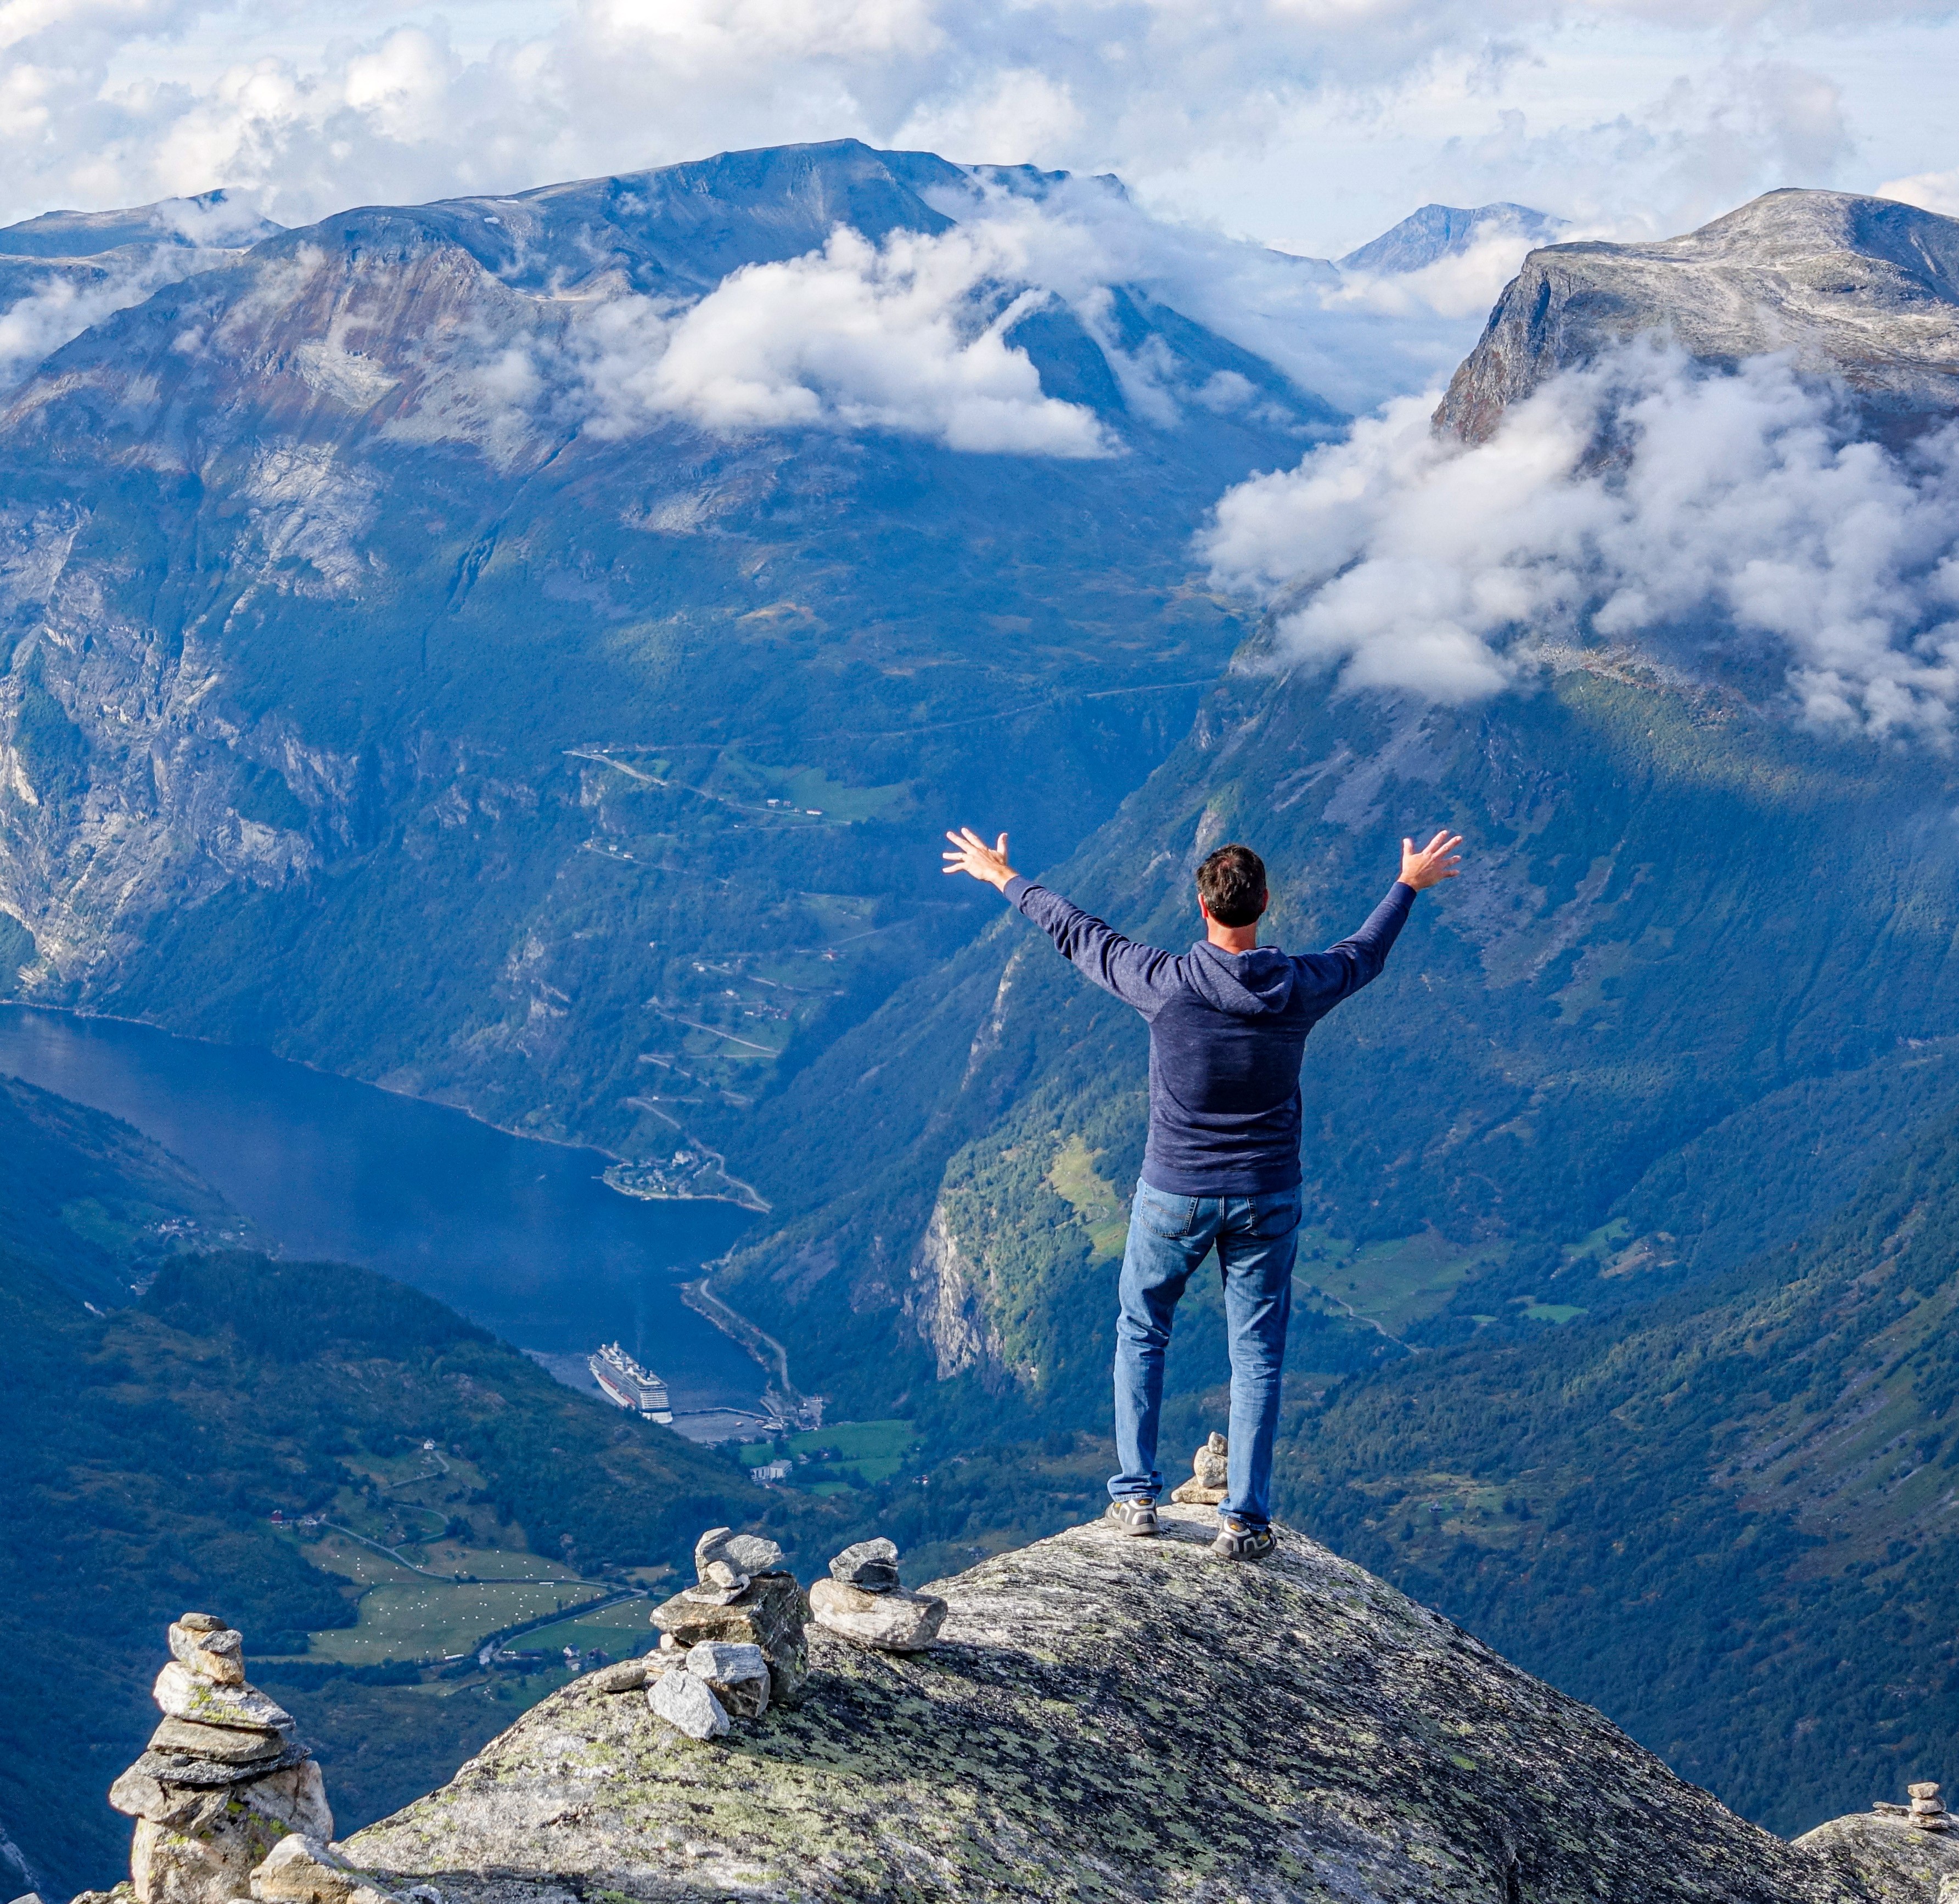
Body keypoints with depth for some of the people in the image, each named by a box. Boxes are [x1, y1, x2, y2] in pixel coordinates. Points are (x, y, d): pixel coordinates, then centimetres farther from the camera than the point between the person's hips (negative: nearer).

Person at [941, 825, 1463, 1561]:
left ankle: (1136, 1496, 20)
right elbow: (1364, 953, 11)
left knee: (1141, 1333, 20)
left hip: (1174, 1196, -1)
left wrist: (1006, 879, 14)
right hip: (1266, 1198, 1)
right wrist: (1411, 883, 30)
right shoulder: (1300, 988, -12)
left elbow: (1076, 934, -3)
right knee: (1257, 1355, 10)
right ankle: (1245, 1519, 10)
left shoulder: (1168, 984, -19)